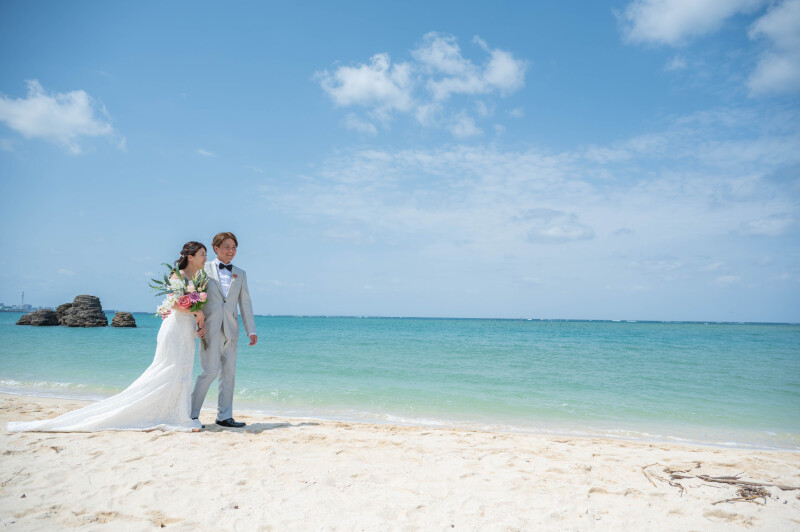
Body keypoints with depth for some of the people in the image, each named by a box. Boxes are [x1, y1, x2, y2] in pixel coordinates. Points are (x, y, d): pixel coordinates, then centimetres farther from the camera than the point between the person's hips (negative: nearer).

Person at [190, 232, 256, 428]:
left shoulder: (240, 274, 15)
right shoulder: (204, 269, 5)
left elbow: (245, 303, 13)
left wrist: (251, 330, 6)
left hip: (230, 330, 4)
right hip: (210, 328, -4)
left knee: (229, 373, 5)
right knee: (210, 371, -9)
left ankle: (224, 416, 13)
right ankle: (191, 413, 6)